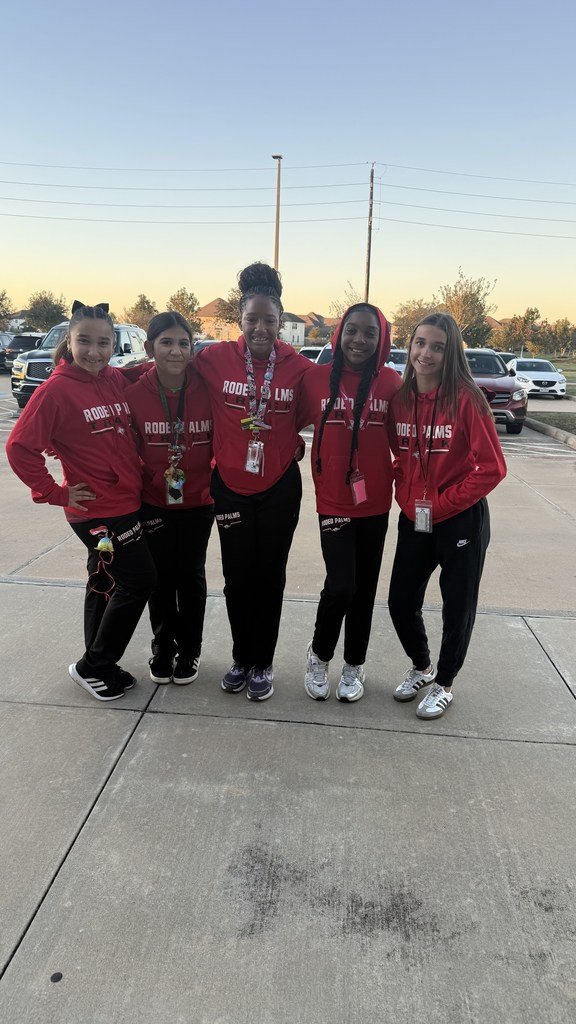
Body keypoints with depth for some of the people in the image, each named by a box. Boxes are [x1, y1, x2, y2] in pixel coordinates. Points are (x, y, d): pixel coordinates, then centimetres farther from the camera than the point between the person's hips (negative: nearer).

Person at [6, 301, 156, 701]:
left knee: (106, 583, 16)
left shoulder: (117, 380, 4)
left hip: (126, 501, 7)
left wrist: (138, 475, 8)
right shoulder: (56, 390, -15)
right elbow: (20, 447, -16)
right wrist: (56, 493, -14)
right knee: (139, 580, -3)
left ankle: (99, 667, 33)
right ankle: (92, 666, 13)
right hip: (97, 509, -7)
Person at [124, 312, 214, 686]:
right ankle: (163, 647, 32)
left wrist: (214, 482, -5)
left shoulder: (208, 390, -12)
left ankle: (189, 650, 30)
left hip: (198, 503, 0)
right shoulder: (134, 393, -11)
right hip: (153, 503, 0)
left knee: (191, 576, 12)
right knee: (161, 577, 12)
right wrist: (153, 480, -2)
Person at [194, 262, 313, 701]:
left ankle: (263, 664, 26)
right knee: (237, 576, 11)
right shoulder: (214, 359, -7)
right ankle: (241, 659, 30)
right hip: (230, 485, 1)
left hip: (280, 488, 0)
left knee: (269, 577, 10)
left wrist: (291, 443, -3)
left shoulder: (299, 367, -7)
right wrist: (224, 445, 0)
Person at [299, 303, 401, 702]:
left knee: (365, 588, 12)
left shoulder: (391, 382, -3)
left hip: (375, 503, 2)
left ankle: (354, 666, 32)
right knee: (340, 586, -10)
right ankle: (319, 655, 19)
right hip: (333, 501, -1)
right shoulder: (317, 379, -3)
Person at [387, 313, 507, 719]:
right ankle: (421, 667, 39)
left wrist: (442, 504, -15)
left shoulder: (466, 398, -15)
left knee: (458, 605, 10)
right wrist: (406, 499, 0)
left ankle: (444, 684, 33)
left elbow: (492, 468, -15)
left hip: (461, 521, -4)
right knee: (401, 601, 11)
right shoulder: (400, 396, 0)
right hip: (414, 520, 5)